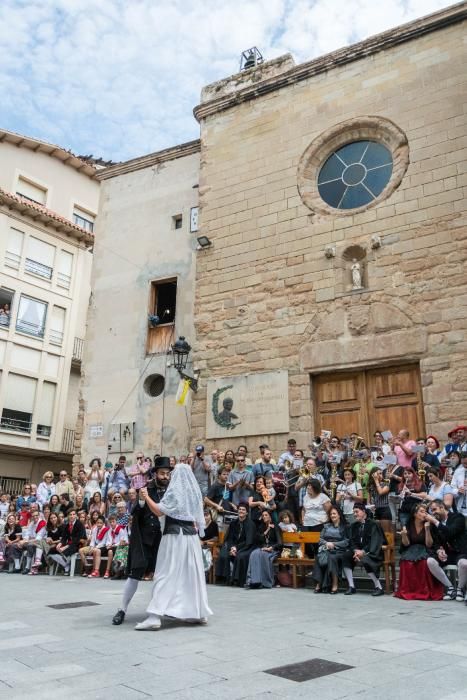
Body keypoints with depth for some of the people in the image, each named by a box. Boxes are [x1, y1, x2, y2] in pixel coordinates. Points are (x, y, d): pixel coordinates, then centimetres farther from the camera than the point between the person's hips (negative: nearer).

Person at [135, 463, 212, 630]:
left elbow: (159, 511, -14)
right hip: (192, 536, 6)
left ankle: (155, 616, -10)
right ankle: (200, 613, 17)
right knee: (193, 573, 13)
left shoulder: (174, 490, -8)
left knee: (167, 574, -6)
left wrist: (146, 497, -5)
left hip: (175, 535, -6)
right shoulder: (195, 492, 10)